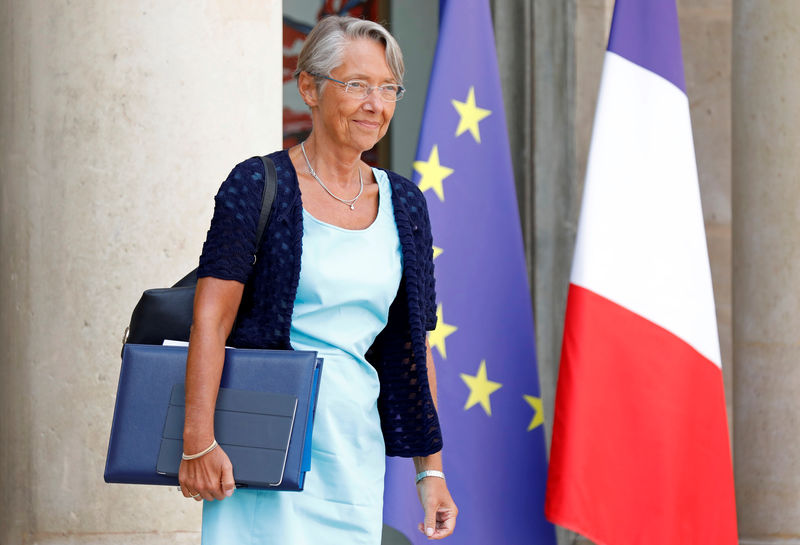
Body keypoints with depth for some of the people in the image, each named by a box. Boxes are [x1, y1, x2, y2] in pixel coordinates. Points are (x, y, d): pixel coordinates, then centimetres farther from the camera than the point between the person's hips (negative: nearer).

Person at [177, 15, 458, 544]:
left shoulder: (403, 203, 13)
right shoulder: (259, 186, -3)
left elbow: (413, 346, 15)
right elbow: (210, 319, -11)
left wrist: (431, 469, 12)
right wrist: (198, 441, -20)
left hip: (354, 452, 5)